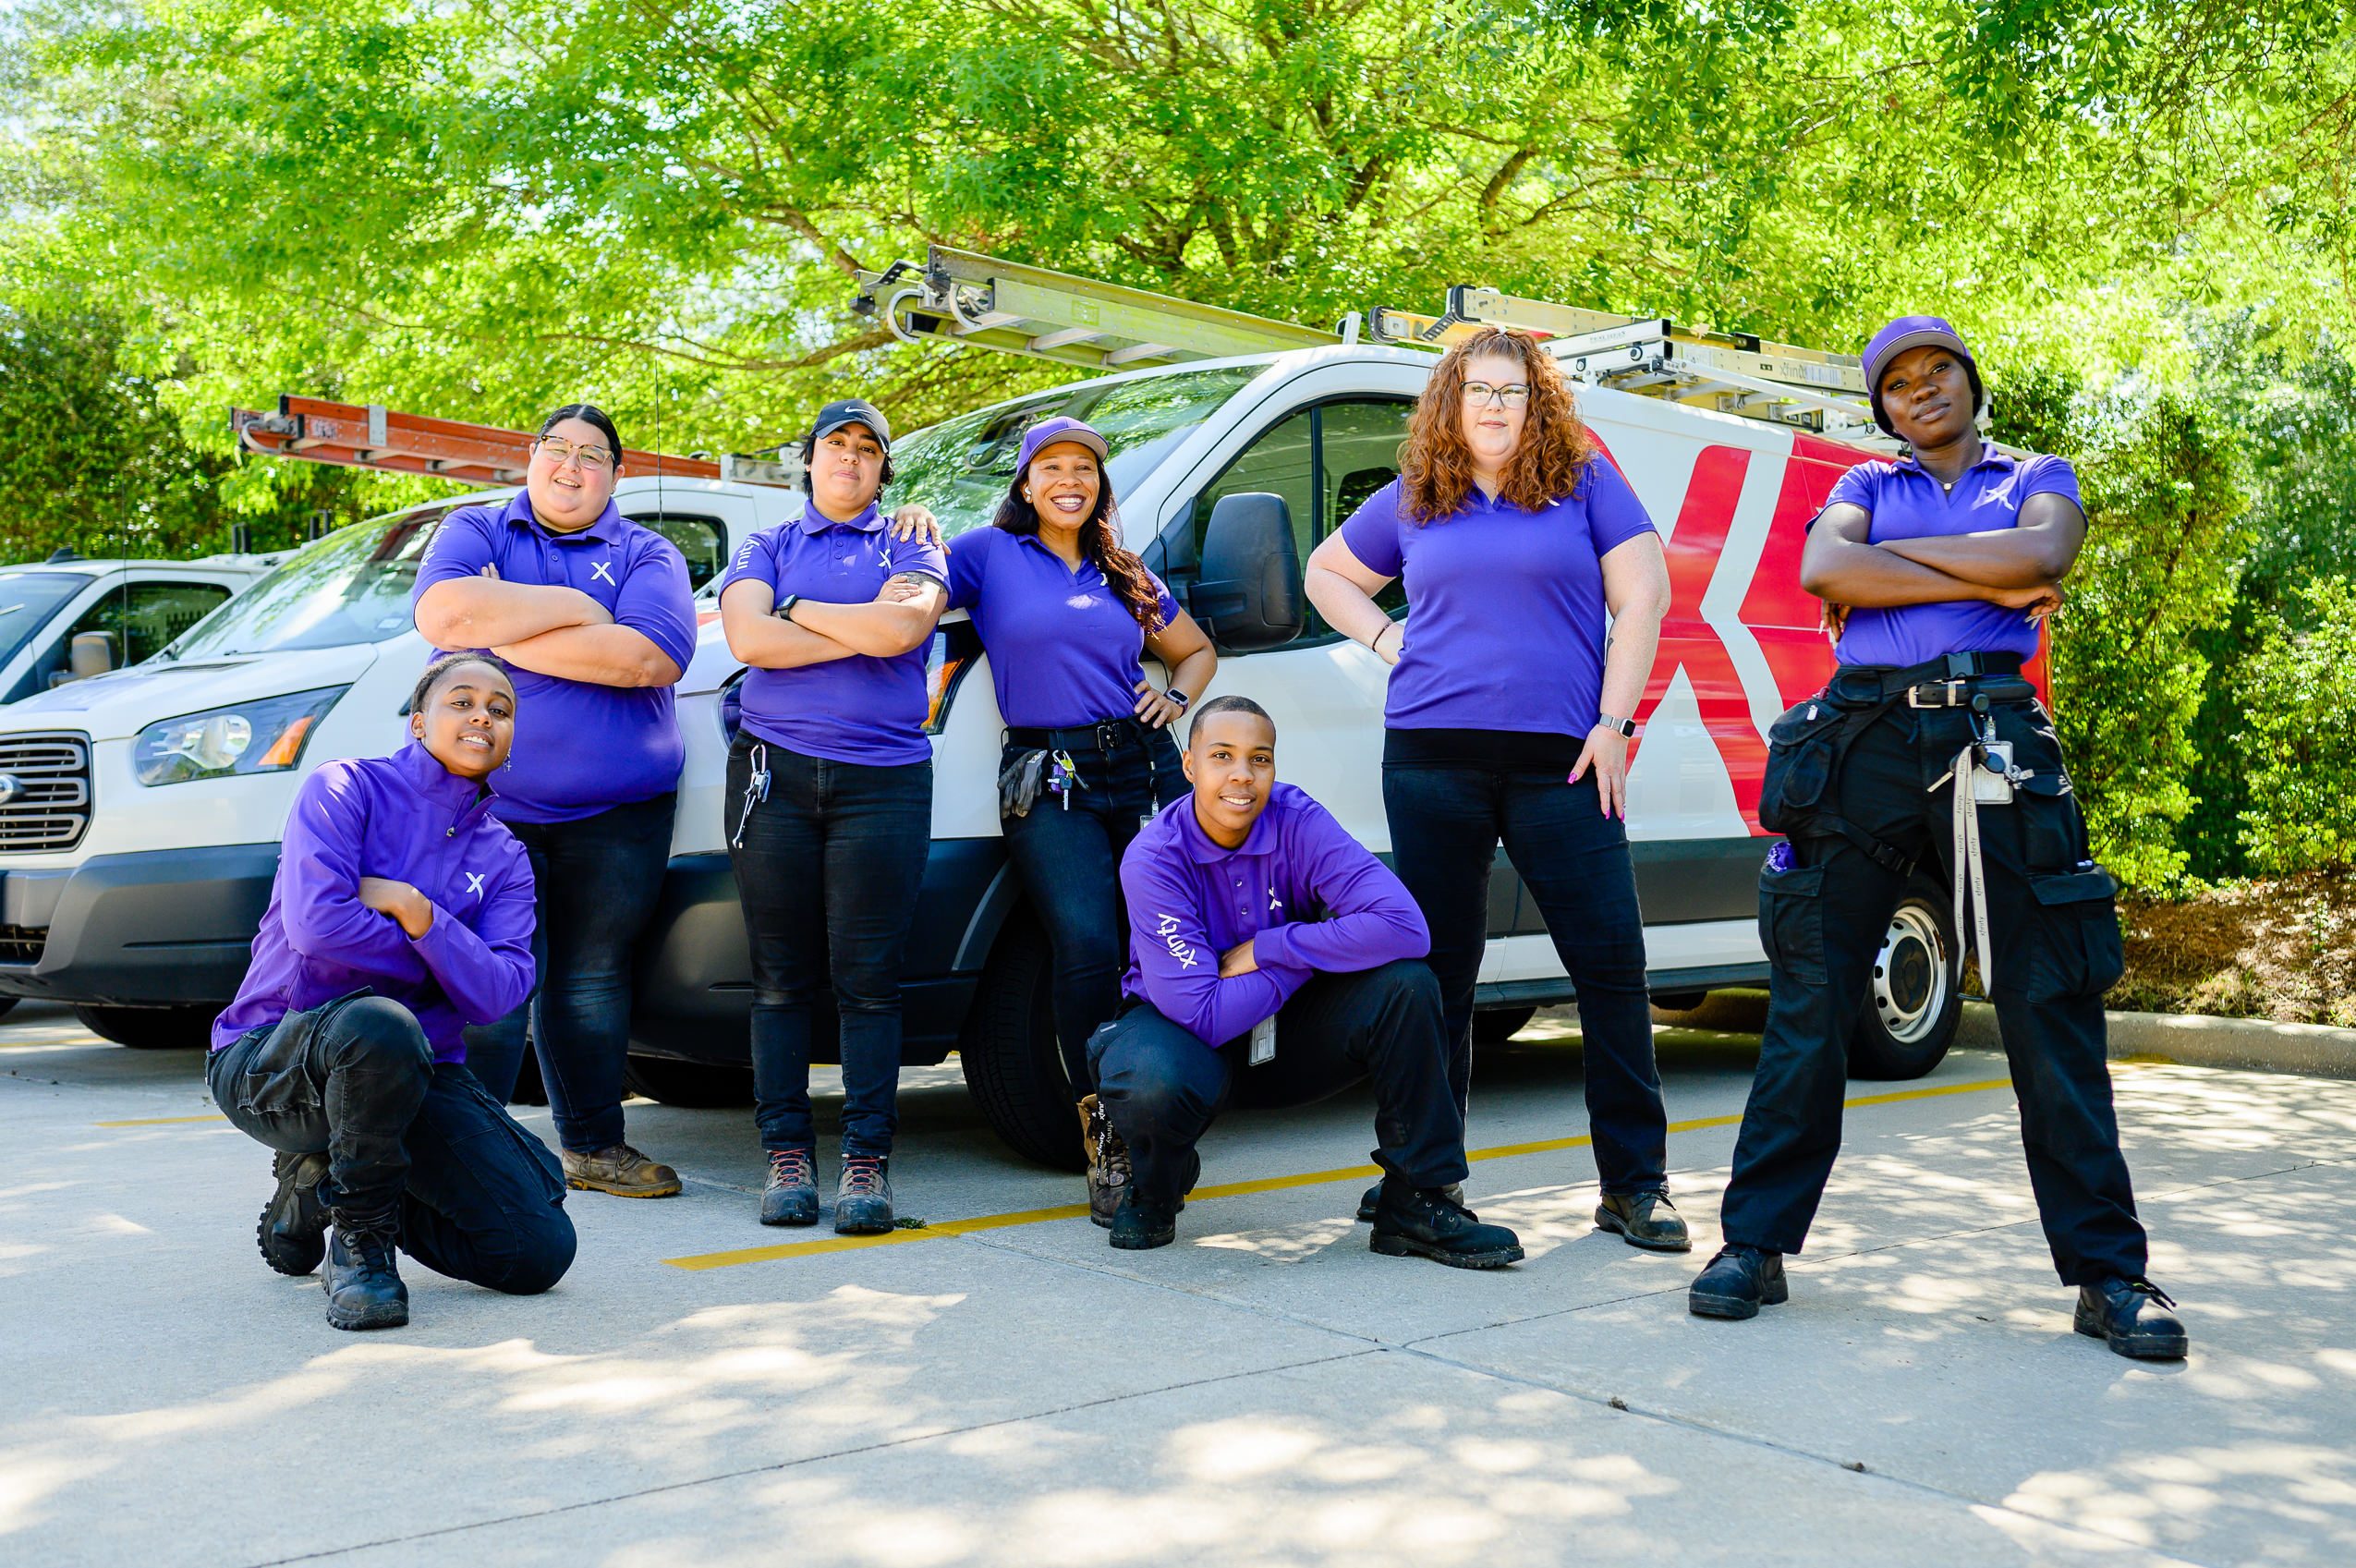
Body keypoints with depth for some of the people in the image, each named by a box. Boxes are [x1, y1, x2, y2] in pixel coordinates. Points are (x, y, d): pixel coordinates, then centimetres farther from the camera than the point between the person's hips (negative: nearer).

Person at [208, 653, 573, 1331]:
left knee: (540, 1250, -11)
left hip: (417, 1072, 5)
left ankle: (320, 1180, 13)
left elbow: (496, 994, -8)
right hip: (268, 1059, -5)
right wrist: (437, 962, -8)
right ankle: (358, 1243, -15)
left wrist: (418, 913, -21)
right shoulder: (347, 789, -3)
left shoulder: (503, 857, 9)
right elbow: (316, 922, -21)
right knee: (380, 1026, -42)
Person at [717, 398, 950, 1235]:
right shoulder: (764, 547, 17)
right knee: (781, 976, 1)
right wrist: (863, 631, -4)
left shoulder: (910, 547, 12)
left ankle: (867, 1156, 0)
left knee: (868, 977, -4)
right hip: (774, 773, 2)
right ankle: (788, 1151, 8)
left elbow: (900, 629, -10)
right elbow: (748, 638, -3)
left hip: (883, 780, -1)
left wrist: (795, 610, 0)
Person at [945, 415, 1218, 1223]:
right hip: (1048, 784, -4)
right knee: (1089, 946, -21)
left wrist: (1176, 697, 12)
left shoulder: (1128, 576, 20)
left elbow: (1198, 651, 30)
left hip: (1146, 769, 4)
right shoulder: (988, 554, 10)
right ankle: (1105, 1142, -10)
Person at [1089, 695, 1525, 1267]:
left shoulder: (1299, 822, -16)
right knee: (1152, 1082, -39)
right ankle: (1156, 1186, 0)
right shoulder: (1154, 857, -23)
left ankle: (1417, 1203, -11)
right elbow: (1202, 1015, -30)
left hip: (1286, 1038, 3)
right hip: (1191, 1034, -3)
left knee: (1405, 984, -23)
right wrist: (1315, 951, -22)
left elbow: (1405, 926, -30)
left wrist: (1265, 950, -27)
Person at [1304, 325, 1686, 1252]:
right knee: (1436, 968, 5)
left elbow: (1643, 595, 3)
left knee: (1611, 964, -4)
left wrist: (1613, 723, -5)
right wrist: (1384, 639, 8)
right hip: (1432, 758, 2)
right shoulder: (1411, 503, 14)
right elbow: (1327, 570, 27)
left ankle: (1633, 1183, 6)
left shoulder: (1587, 484, 8)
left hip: (1560, 759, -1)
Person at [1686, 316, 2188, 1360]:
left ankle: (2106, 1272, 6)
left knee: (2050, 1007, -2)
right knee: (1809, 1001, -1)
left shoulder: (2039, 480, 19)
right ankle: (1756, 1244, 6)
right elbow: (1823, 572, -3)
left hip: (1995, 743, 0)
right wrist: (1986, 581, -4)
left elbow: (2039, 557, -6)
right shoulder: (1865, 486, 20)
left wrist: (1890, 558, 0)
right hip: (1864, 738, 1)